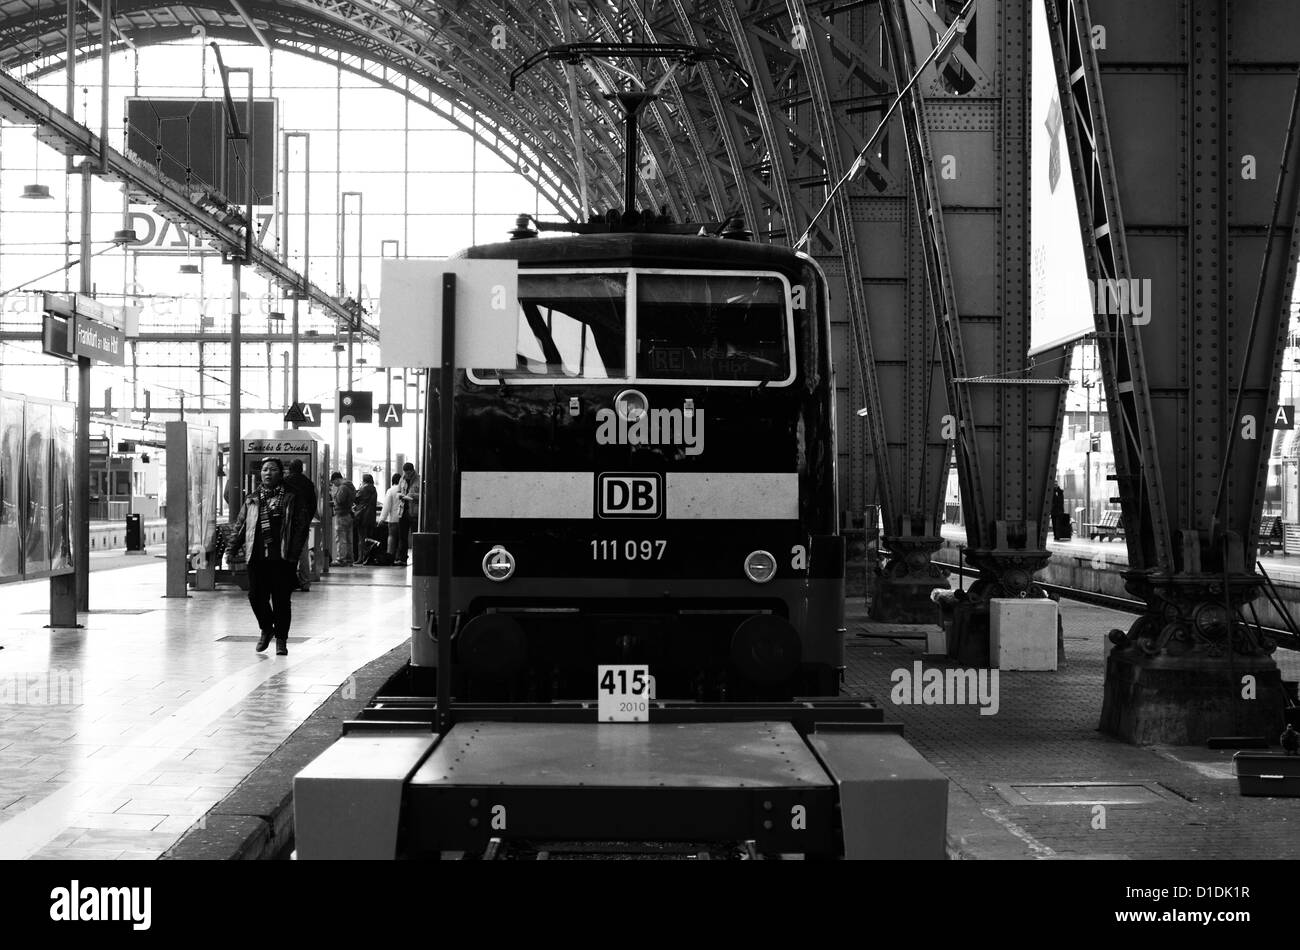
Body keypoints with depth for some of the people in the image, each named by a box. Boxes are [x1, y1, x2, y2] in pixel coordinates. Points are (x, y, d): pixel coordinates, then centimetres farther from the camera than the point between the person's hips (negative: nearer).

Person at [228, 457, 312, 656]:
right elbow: (240, 526, 16)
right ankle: (266, 629, 26)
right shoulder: (252, 499, 14)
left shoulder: (291, 498, 3)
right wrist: (233, 548, 4)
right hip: (256, 557, 3)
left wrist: (294, 552, -11)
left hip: (282, 558, -3)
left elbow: (302, 526, -1)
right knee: (256, 596, 1)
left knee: (281, 599, -1)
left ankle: (281, 639, 12)